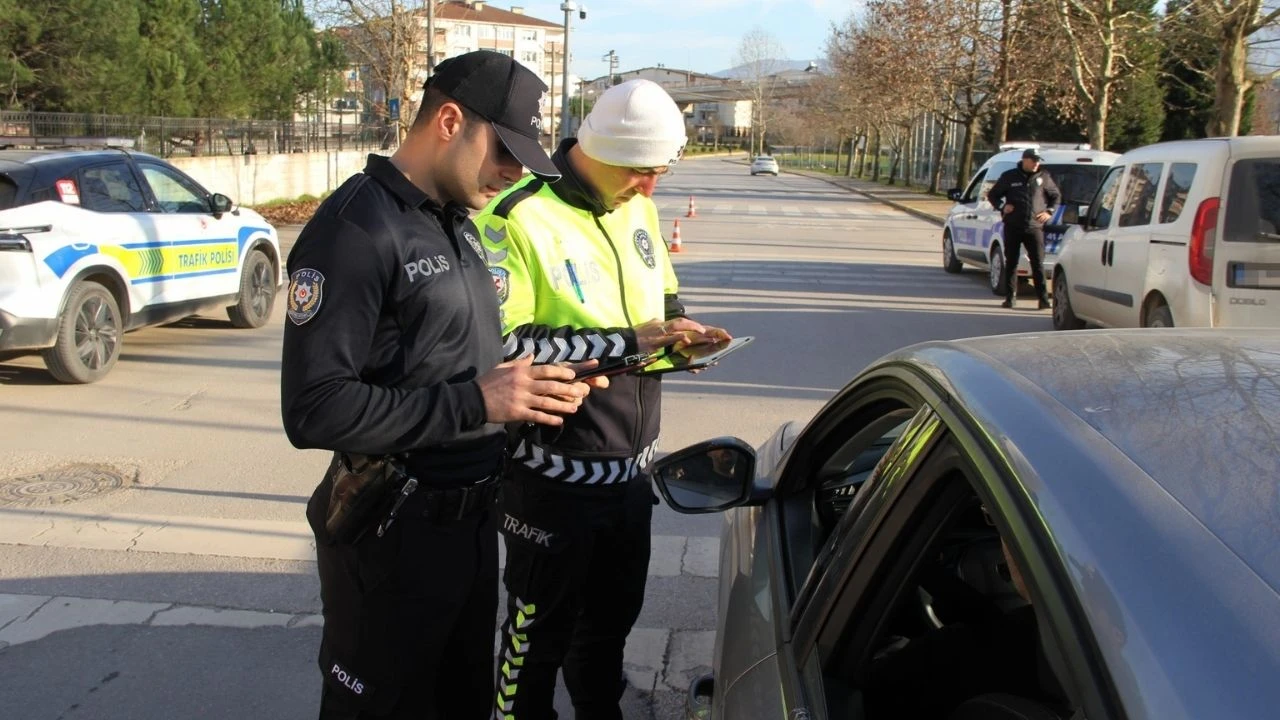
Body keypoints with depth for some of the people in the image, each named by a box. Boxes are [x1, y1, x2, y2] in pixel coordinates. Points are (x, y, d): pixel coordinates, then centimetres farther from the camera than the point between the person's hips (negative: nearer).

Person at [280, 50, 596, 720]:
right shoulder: (357, 229, -20)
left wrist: (532, 382, -2)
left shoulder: (460, 223, 10)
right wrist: (476, 401, -27)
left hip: (473, 517, 9)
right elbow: (314, 410, -25)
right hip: (392, 535, -8)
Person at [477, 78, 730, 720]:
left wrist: (678, 333, -4)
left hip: (631, 468, 7)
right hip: (554, 478, -7)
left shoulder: (634, 207, 5)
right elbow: (501, 347, -26)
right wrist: (628, 342, -25)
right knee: (539, 637, 12)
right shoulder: (521, 217, -19)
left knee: (612, 620, 24)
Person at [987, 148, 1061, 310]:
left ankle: (1043, 298, -3)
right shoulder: (1009, 176, 5)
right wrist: (1002, 207, -3)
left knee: (1038, 264, -5)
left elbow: (1056, 196, 19)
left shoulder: (1043, 177, 8)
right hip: (1012, 227, 0)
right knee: (1011, 263, 5)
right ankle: (1010, 298, 12)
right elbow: (992, 195, 13)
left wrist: (1049, 212, 5)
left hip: (1034, 227, 0)